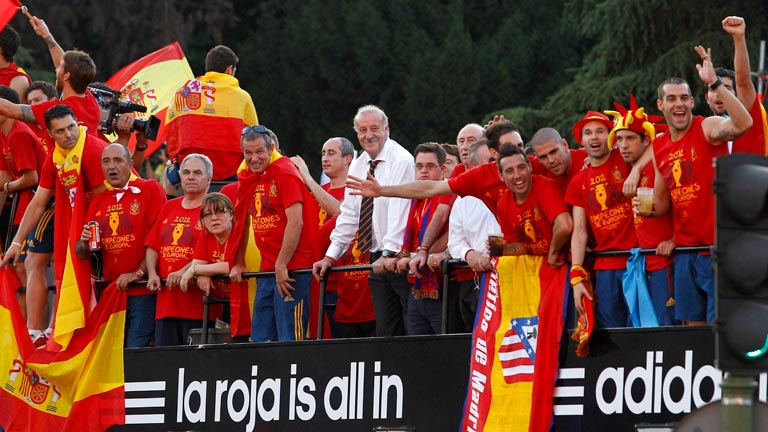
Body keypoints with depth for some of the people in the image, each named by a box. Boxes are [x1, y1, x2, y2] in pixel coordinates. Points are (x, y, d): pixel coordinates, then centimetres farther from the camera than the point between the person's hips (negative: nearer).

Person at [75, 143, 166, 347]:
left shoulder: (150, 189, 0)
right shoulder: (98, 200, 16)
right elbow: (81, 253, 20)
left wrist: (138, 273, -14)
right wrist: (84, 244, -3)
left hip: (143, 292, -5)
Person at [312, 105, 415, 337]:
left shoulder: (401, 161, -10)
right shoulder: (358, 166, 14)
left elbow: (400, 209, -20)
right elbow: (349, 215, 18)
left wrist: (390, 253, -27)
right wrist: (330, 257, 12)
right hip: (377, 260, 7)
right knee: (386, 333, 6)